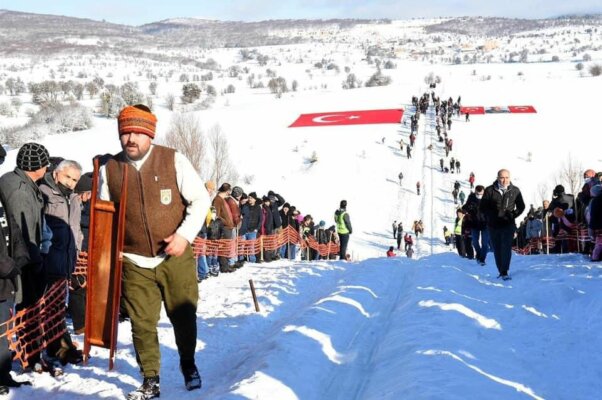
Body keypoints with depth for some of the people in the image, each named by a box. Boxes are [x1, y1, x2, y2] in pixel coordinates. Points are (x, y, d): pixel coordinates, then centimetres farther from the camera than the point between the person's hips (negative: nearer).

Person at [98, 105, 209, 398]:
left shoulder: (174, 161, -5)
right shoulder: (109, 169, 2)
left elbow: (200, 199, -1)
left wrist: (185, 234, -11)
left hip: (176, 258, -1)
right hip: (134, 262, 1)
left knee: (183, 316, 10)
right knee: (142, 323, 3)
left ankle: (188, 365, 35)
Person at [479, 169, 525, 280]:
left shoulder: (515, 191, 4)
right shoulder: (490, 190, 0)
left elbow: (521, 207, 16)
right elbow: (482, 207, 4)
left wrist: (513, 215, -1)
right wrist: (492, 215, -9)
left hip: (508, 225, -1)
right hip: (493, 225, 1)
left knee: (506, 247, -16)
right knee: (497, 249, 6)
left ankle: (504, 272, -20)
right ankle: (501, 271, 18)